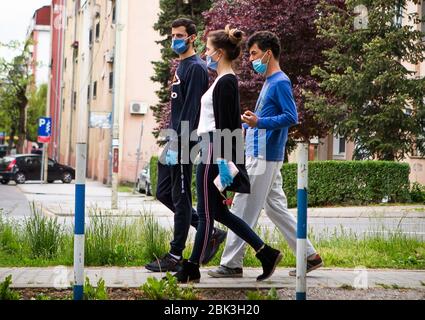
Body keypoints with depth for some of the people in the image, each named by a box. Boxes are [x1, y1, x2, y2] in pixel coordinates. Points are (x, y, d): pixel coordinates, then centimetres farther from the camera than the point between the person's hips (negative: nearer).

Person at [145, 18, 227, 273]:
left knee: (180, 198, -3)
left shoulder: (196, 68, -12)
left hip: (184, 141, -10)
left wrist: (177, 146, -24)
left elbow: (190, 109, -20)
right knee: (164, 193, 13)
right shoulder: (181, 66, 18)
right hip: (174, 139, 10)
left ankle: (175, 257, 4)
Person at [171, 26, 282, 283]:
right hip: (214, 151, 10)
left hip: (215, 152, -10)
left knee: (206, 213, -1)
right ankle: (267, 253, 15)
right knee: (218, 212, 13)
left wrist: (222, 161, -20)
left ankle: (192, 269, 9)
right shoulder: (226, 81, 16)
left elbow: (225, 126, -18)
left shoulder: (225, 83, -14)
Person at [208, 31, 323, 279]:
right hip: (259, 155, 10)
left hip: (264, 158, -10)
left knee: (243, 210, -6)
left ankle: (232, 264, 0)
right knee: (276, 208, 12)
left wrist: (259, 122, -30)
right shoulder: (270, 82, 18)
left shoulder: (281, 82, -12)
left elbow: (292, 117, -20)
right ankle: (310, 256, 17)